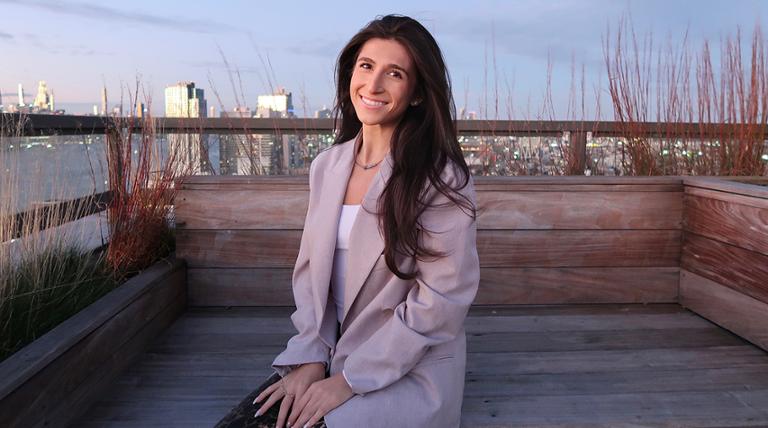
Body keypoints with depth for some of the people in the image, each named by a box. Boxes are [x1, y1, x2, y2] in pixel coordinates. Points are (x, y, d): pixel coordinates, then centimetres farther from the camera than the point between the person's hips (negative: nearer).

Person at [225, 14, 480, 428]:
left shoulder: (441, 178, -15)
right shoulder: (326, 165, 3)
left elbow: (439, 303, -17)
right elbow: (310, 269, 6)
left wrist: (349, 381, -15)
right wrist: (310, 356, -7)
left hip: (410, 375, -4)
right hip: (335, 360, 5)